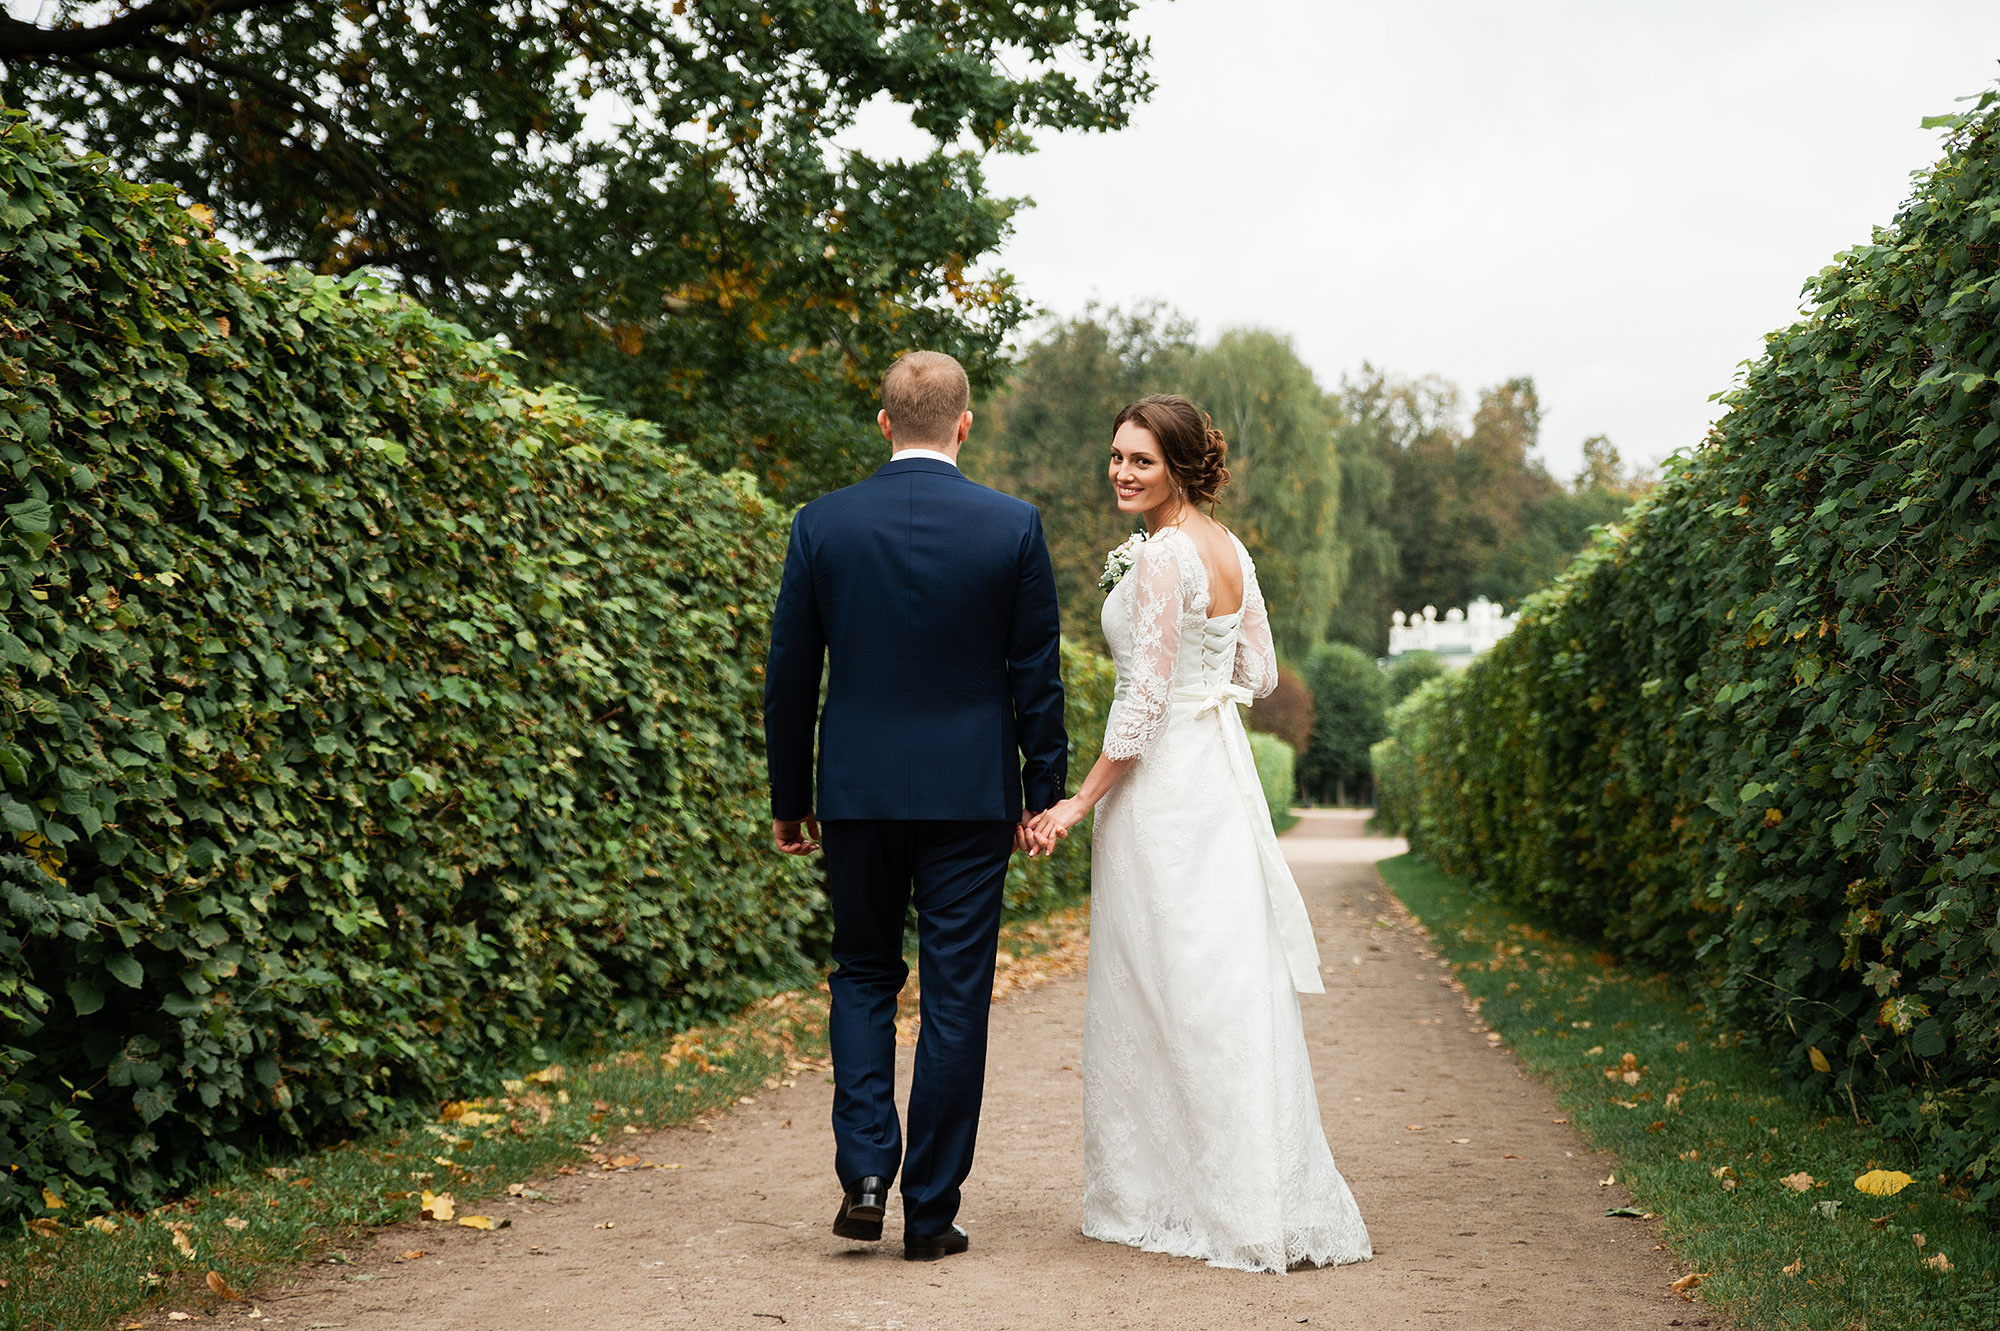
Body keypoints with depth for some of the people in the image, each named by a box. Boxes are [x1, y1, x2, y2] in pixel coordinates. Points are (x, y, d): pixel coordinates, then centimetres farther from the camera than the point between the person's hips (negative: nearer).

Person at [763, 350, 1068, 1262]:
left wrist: (789, 798, 11)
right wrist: (1044, 792, 8)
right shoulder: (1014, 527, -5)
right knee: (955, 998, 5)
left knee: (863, 976, 18)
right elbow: (1037, 676, -1)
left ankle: (865, 1172, 4)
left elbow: (789, 674, 2)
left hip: (858, 792, 1)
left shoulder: (821, 525, -2)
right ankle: (931, 1212, 10)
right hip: (971, 796, -1)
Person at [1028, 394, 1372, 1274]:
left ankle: (1221, 1209, 2)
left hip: (1163, 781, -9)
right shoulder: (1229, 549, 11)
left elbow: (1145, 698, -18)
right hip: (1221, 771, 9)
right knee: (1223, 984, 12)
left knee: (1175, 990, -2)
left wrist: (1081, 800, -12)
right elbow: (1259, 676, 15)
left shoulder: (1163, 556, -16)